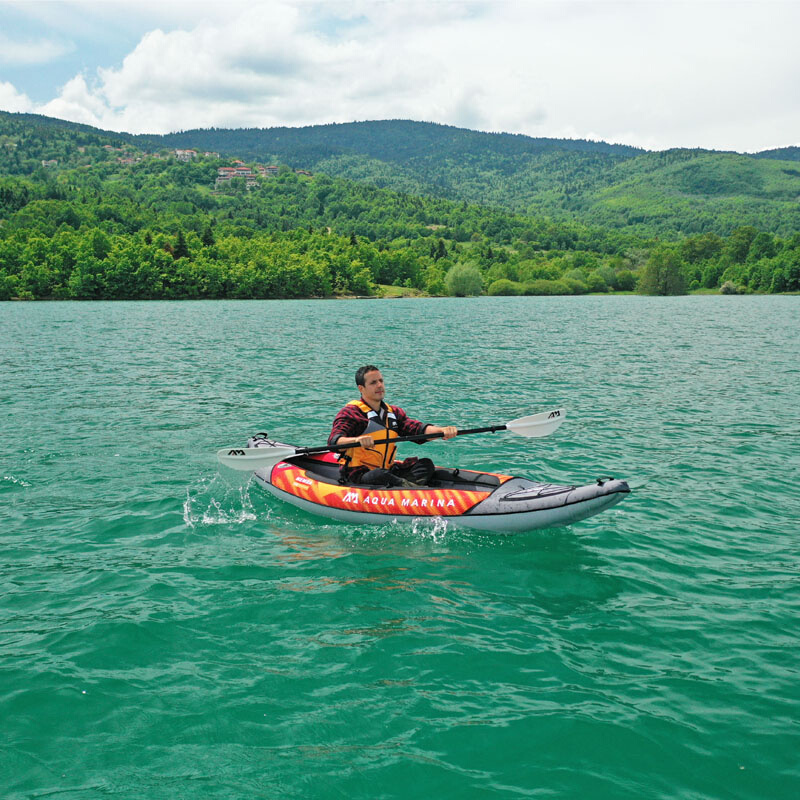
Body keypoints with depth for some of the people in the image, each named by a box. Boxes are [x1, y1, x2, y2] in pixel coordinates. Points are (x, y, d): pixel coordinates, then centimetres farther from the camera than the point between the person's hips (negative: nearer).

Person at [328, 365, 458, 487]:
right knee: (380, 475, -38)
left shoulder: (394, 412, 16)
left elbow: (417, 428, 2)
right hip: (357, 475, -7)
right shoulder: (350, 412, -5)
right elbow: (334, 441, -21)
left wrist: (442, 431, -19)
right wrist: (357, 440, -43)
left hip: (387, 469, 7)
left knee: (426, 464, -11)